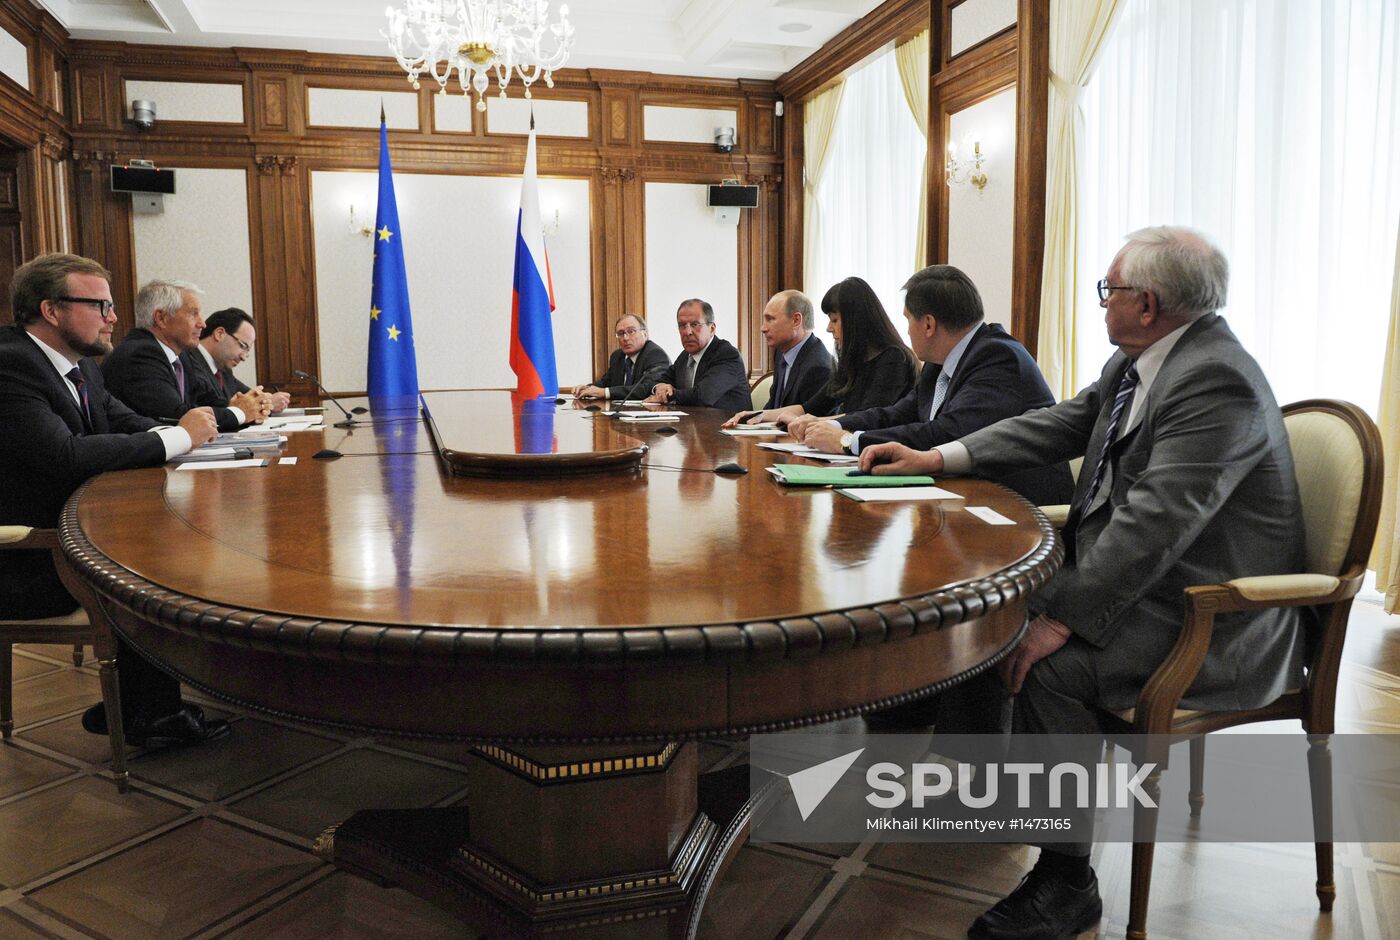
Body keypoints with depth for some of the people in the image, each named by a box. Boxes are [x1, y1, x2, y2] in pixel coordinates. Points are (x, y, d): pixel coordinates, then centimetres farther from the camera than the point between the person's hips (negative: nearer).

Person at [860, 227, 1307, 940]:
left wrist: (1064, 618, -30)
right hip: (1128, 567, 10)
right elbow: (1061, 423, 12)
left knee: (1048, 665, -27)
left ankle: (1066, 881, -8)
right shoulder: (1136, 361, 7)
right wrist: (936, 459, 6)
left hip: (1209, 613, -10)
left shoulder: (1216, 380, -24)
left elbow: (1156, 521, -30)